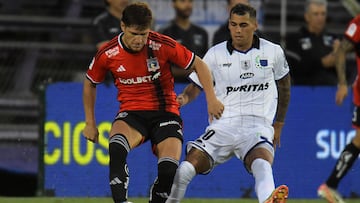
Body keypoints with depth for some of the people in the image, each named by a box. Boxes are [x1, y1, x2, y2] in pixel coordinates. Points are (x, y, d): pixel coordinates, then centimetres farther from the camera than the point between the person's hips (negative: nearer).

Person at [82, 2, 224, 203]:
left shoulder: (163, 45, -12)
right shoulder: (107, 54, -7)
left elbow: (199, 65, 0)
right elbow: (90, 83, 12)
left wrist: (212, 99, -8)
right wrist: (90, 123, 13)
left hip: (165, 113, 0)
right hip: (131, 113, 0)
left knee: (169, 169, -22)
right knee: (117, 147, -35)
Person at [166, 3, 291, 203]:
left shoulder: (273, 52, 6)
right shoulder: (216, 54, 4)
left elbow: (284, 84, 23)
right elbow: (196, 85, 10)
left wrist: (278, 125, 27)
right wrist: (185, 97, -14)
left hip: (258, 126, -2)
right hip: (223, 125, 2)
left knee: (262, 164, -36)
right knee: (186, 168, -19)